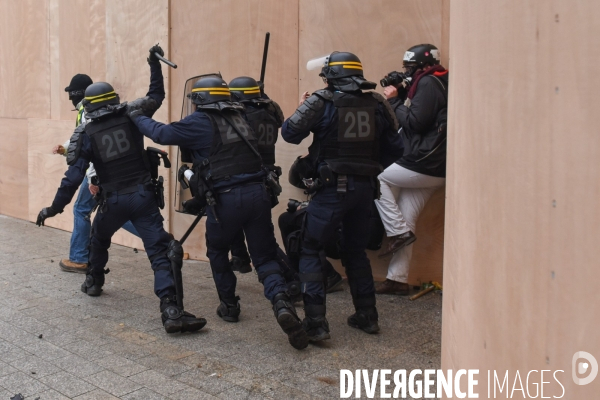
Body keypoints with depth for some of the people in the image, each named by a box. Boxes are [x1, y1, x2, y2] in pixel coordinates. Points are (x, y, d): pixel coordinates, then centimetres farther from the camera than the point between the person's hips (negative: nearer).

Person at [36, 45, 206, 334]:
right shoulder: (130, 115, 1)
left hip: (114, 201, 1)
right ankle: (172, 311, -23)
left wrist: (55, 207, -1)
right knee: (160, 251, -10)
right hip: (143, 196, 0)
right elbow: (156, 96, 17)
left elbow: (73, 176, -6)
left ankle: (93, 282, 49)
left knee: (98, 239, 33)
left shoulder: (85, 134, 0)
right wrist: (155, 65, 24)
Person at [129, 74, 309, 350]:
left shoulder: (200, 121, 1)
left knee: (217, 253, 23)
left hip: (226, 199, -4)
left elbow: (163, 134, 3)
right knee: (265, 257, 8)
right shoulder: (238, 118, 19)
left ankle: (229, 306, 30)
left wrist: (136, 117, 23)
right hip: (257, 193, 4)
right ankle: (282, 302, -16)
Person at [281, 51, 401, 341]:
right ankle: (367, 316, 26)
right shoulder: (376, 103, 3)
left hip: (334, 187, -5)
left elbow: (290, 133, -7)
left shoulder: (322, 102, -8)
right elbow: (392, 143, 7)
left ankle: (315, 322, -3)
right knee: (356, 250, 21)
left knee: (309, 250, 4)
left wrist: (303, 107, 10)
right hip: (365, 187, 5)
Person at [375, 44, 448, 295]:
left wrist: (394, 100, -7)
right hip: (432, 170, 10)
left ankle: (398, 232, -1)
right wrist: (401, 94, 7)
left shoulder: (428, 83, -10)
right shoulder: (435, 83, 20)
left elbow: (415, 122, -18)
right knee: (406, 221, 10)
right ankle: (398, 279, 13)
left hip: (423, 166, -10)